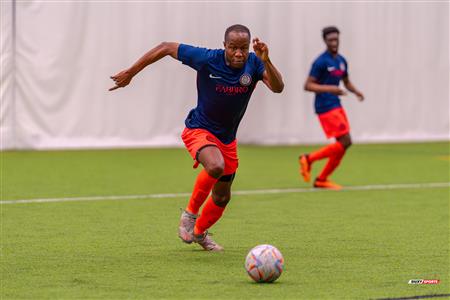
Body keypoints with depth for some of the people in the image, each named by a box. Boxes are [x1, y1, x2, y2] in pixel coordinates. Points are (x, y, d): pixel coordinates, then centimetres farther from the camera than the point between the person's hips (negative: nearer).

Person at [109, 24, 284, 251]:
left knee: (222, 196, 16)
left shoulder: (254, 64, -15)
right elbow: (166, 47, -12)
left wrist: (266, 61, -46)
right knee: (215, 166, -36)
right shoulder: (207, 59, -22)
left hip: (227, 138, 5)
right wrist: (131, 72, -8)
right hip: (199, 130, -5)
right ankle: (190, 213, -11)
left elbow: (278, 87, -29)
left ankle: (199, 232, 46)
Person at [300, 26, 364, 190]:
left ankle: (322, 179, 15)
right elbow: (308, 85, -15)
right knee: (345, 142, -13)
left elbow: (346, 81, 25)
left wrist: (356, 92, 5)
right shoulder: (321, 62, -12)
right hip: (325, 107, -8)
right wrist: (329, 89, -27)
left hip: (336, 106, 8)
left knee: (343, 145, 6)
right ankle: (309, 159, 0)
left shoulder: (341, 61, 12)